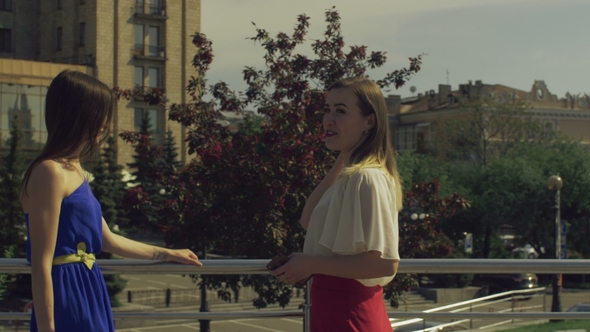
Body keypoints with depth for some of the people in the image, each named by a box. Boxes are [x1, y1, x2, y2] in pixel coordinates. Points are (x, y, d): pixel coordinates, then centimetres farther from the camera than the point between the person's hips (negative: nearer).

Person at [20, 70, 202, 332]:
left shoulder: (73, 170, 15)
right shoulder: (49, 173, -15)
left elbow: (108, 240, 25)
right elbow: (41, 265, -18)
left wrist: (167, 254, 33)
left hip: (88, 295, 10)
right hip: (67, 298, -10)